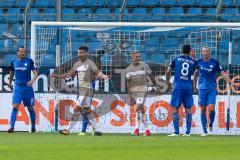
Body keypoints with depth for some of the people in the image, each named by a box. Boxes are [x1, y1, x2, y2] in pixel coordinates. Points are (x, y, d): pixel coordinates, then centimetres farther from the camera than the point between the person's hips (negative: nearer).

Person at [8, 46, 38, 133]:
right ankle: (12, 127, -18)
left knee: (30, 108, 7)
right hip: (17, 87, 1)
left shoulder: (29, 61, -3)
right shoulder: (14, 62, 6)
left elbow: (35, 72, -8)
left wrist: (32, 81, -25)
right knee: (15, 106, -13)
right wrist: (10, 83, 29)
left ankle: (33, 127, 21)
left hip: (27, 87, -1)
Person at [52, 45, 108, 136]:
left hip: (87, 89, -9)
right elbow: (70, 74, 20)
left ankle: (68, 130, -5)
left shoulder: (90, 63, -9)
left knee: (77, 109, -8)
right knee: (86, 110, 10)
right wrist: (58, 77, 16)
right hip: (81, 89, 9)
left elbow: (97, 72, -23)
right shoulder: (77, 64, 14)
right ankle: (96, 130, 14)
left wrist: (103, 76, -43)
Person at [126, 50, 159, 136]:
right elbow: (128, 84, 0)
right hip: (134, 91, 3)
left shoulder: (144, 66, -4)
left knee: (139, 107, -17)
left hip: (142, 90, -3)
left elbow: (151, 76, 10)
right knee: (141, 110, 7)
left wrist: (155, 85, 19)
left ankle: (137, 129, -14)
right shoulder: (129, 69, 0)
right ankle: (147, 130, 13)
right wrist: (130, 97, -5)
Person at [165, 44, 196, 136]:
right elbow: (193, 73, 13)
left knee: (175, 109, 1)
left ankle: (176, 132, -7)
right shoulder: (192, 62, 7)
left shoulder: (176, 59, 3)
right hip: (188, 87, 2)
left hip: (178, 87, -2)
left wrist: (168, 81, 17)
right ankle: (188, 132, 3)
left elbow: (168, 72, 4)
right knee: (188, 110, 7)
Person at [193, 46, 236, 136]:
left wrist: (231, 81, -9)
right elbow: (195, 74, 16)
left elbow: (222, 73, 2)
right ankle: (205, 131, 4)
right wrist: (194, 87, 18)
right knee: (202, 110, -2)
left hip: (212, 89, -1)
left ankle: (211, 124, 13)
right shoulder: (198, 62, 3)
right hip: (202, 89, 1)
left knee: (211, 108, -15)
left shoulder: (214, 62, 0)